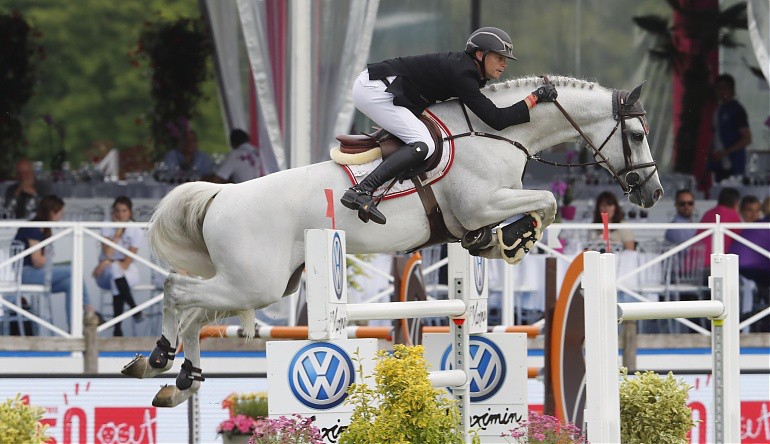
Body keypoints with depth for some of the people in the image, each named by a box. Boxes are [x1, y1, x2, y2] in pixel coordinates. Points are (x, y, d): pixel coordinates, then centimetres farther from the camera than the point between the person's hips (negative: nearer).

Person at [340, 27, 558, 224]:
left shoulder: (465, 66, 11)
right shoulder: (462, 73, -18)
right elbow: (496, 119, -21)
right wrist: (534, 98, -14)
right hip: (374, 90, -11)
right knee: (423, 145, -21)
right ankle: (360, 192, -32)